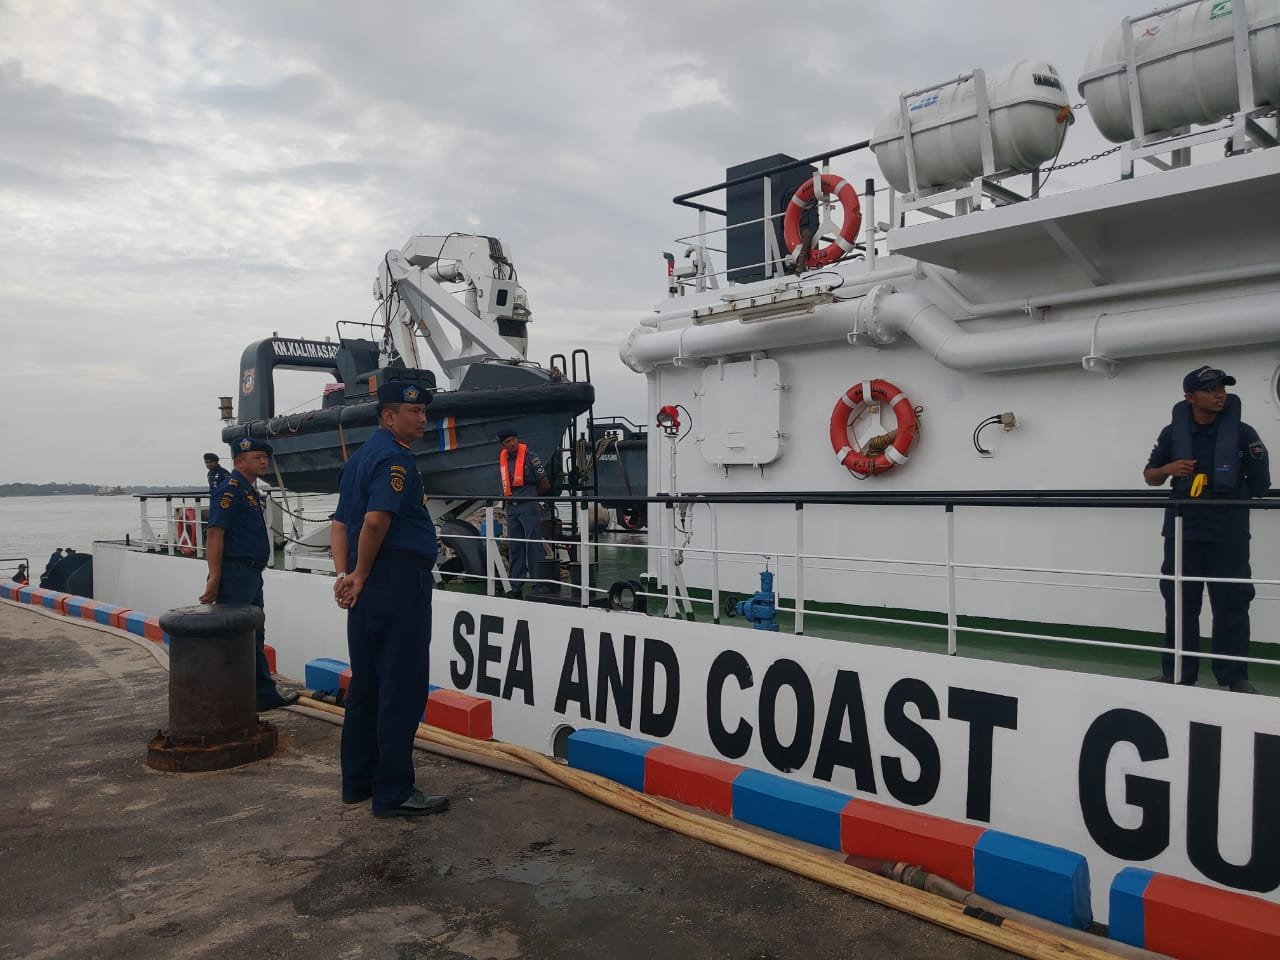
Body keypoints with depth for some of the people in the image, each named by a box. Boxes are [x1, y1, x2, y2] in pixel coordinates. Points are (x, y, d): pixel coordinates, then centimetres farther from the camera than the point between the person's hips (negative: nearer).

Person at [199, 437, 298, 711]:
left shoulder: (249, 491, 17)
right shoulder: (230, 489, -13)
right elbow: (214, 534, -20)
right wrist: (214, 578, -25)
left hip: (252, 574, 10)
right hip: (236, 574, -10)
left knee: (255, 637, 16)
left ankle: (265, 694, 25)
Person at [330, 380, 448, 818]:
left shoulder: (360, 457, 18)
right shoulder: (395, 456, -12)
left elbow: (340, 523, 16)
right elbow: (376, 520, -25)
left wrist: (345, 575, 6)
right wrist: (362, 576, -13)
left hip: (370, 586, 10)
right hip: (400, 580, -10)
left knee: (366, 684, 16)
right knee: (402, 688, -3)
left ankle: (358, 781, 26)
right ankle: (394, 793, 4)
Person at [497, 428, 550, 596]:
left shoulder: (530, 456, -10)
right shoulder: (502, 457, 8)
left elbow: (545, 485, -4)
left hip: (529, 507, -6)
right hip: (511, 508, 6)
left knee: (534, 546, -5)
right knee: (514, 548, 11)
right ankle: (516, 585, 18)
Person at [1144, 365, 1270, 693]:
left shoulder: (1242, 433, -3)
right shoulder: (1173, 433, 1)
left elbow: (1260, 485, 6)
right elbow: (1149, 476, 8)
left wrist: (1231, 496, -6)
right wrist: (1168, 469, -11)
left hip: (1229, 531, -1)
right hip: (1183, 528, 2)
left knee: (1232, 602, 2)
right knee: (1179, 602, 6)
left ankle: (1235, 676, 12)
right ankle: (1177, 673, 16)